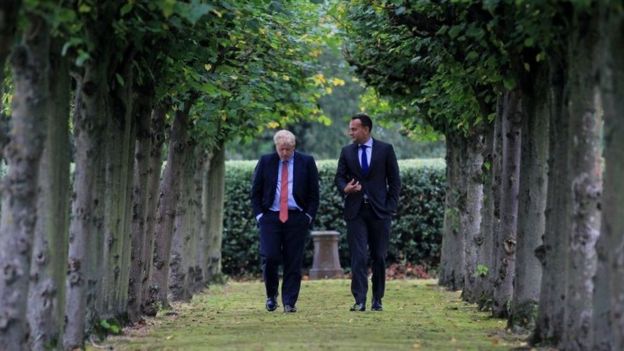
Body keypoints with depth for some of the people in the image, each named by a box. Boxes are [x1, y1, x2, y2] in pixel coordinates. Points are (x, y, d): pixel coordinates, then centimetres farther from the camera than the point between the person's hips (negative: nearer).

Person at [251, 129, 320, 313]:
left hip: (297, 218, 0)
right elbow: (256, 192, 9)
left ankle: (289, 303, 5)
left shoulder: (307, 162, 4)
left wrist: (309, 216, -3)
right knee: (269, 258, -10)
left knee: (294, 263, -1)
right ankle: (271, 295, 13)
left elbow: (314, 193, 6)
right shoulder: (265, 162, 6)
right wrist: (259, 214, -1)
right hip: (270, 217, 0)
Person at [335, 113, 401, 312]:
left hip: (379, 211, -1)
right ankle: (360, 301, -10)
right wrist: (345, 188, -11)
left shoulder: (385, 150, 2)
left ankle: (377, 300, 13)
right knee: (358, 257, -7)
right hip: (355, 211, 1)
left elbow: (394, 181, 4)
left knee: (379, 257, 4)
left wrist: (391, 207, -3)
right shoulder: (347, 152, 9)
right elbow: (339, 177, 12)